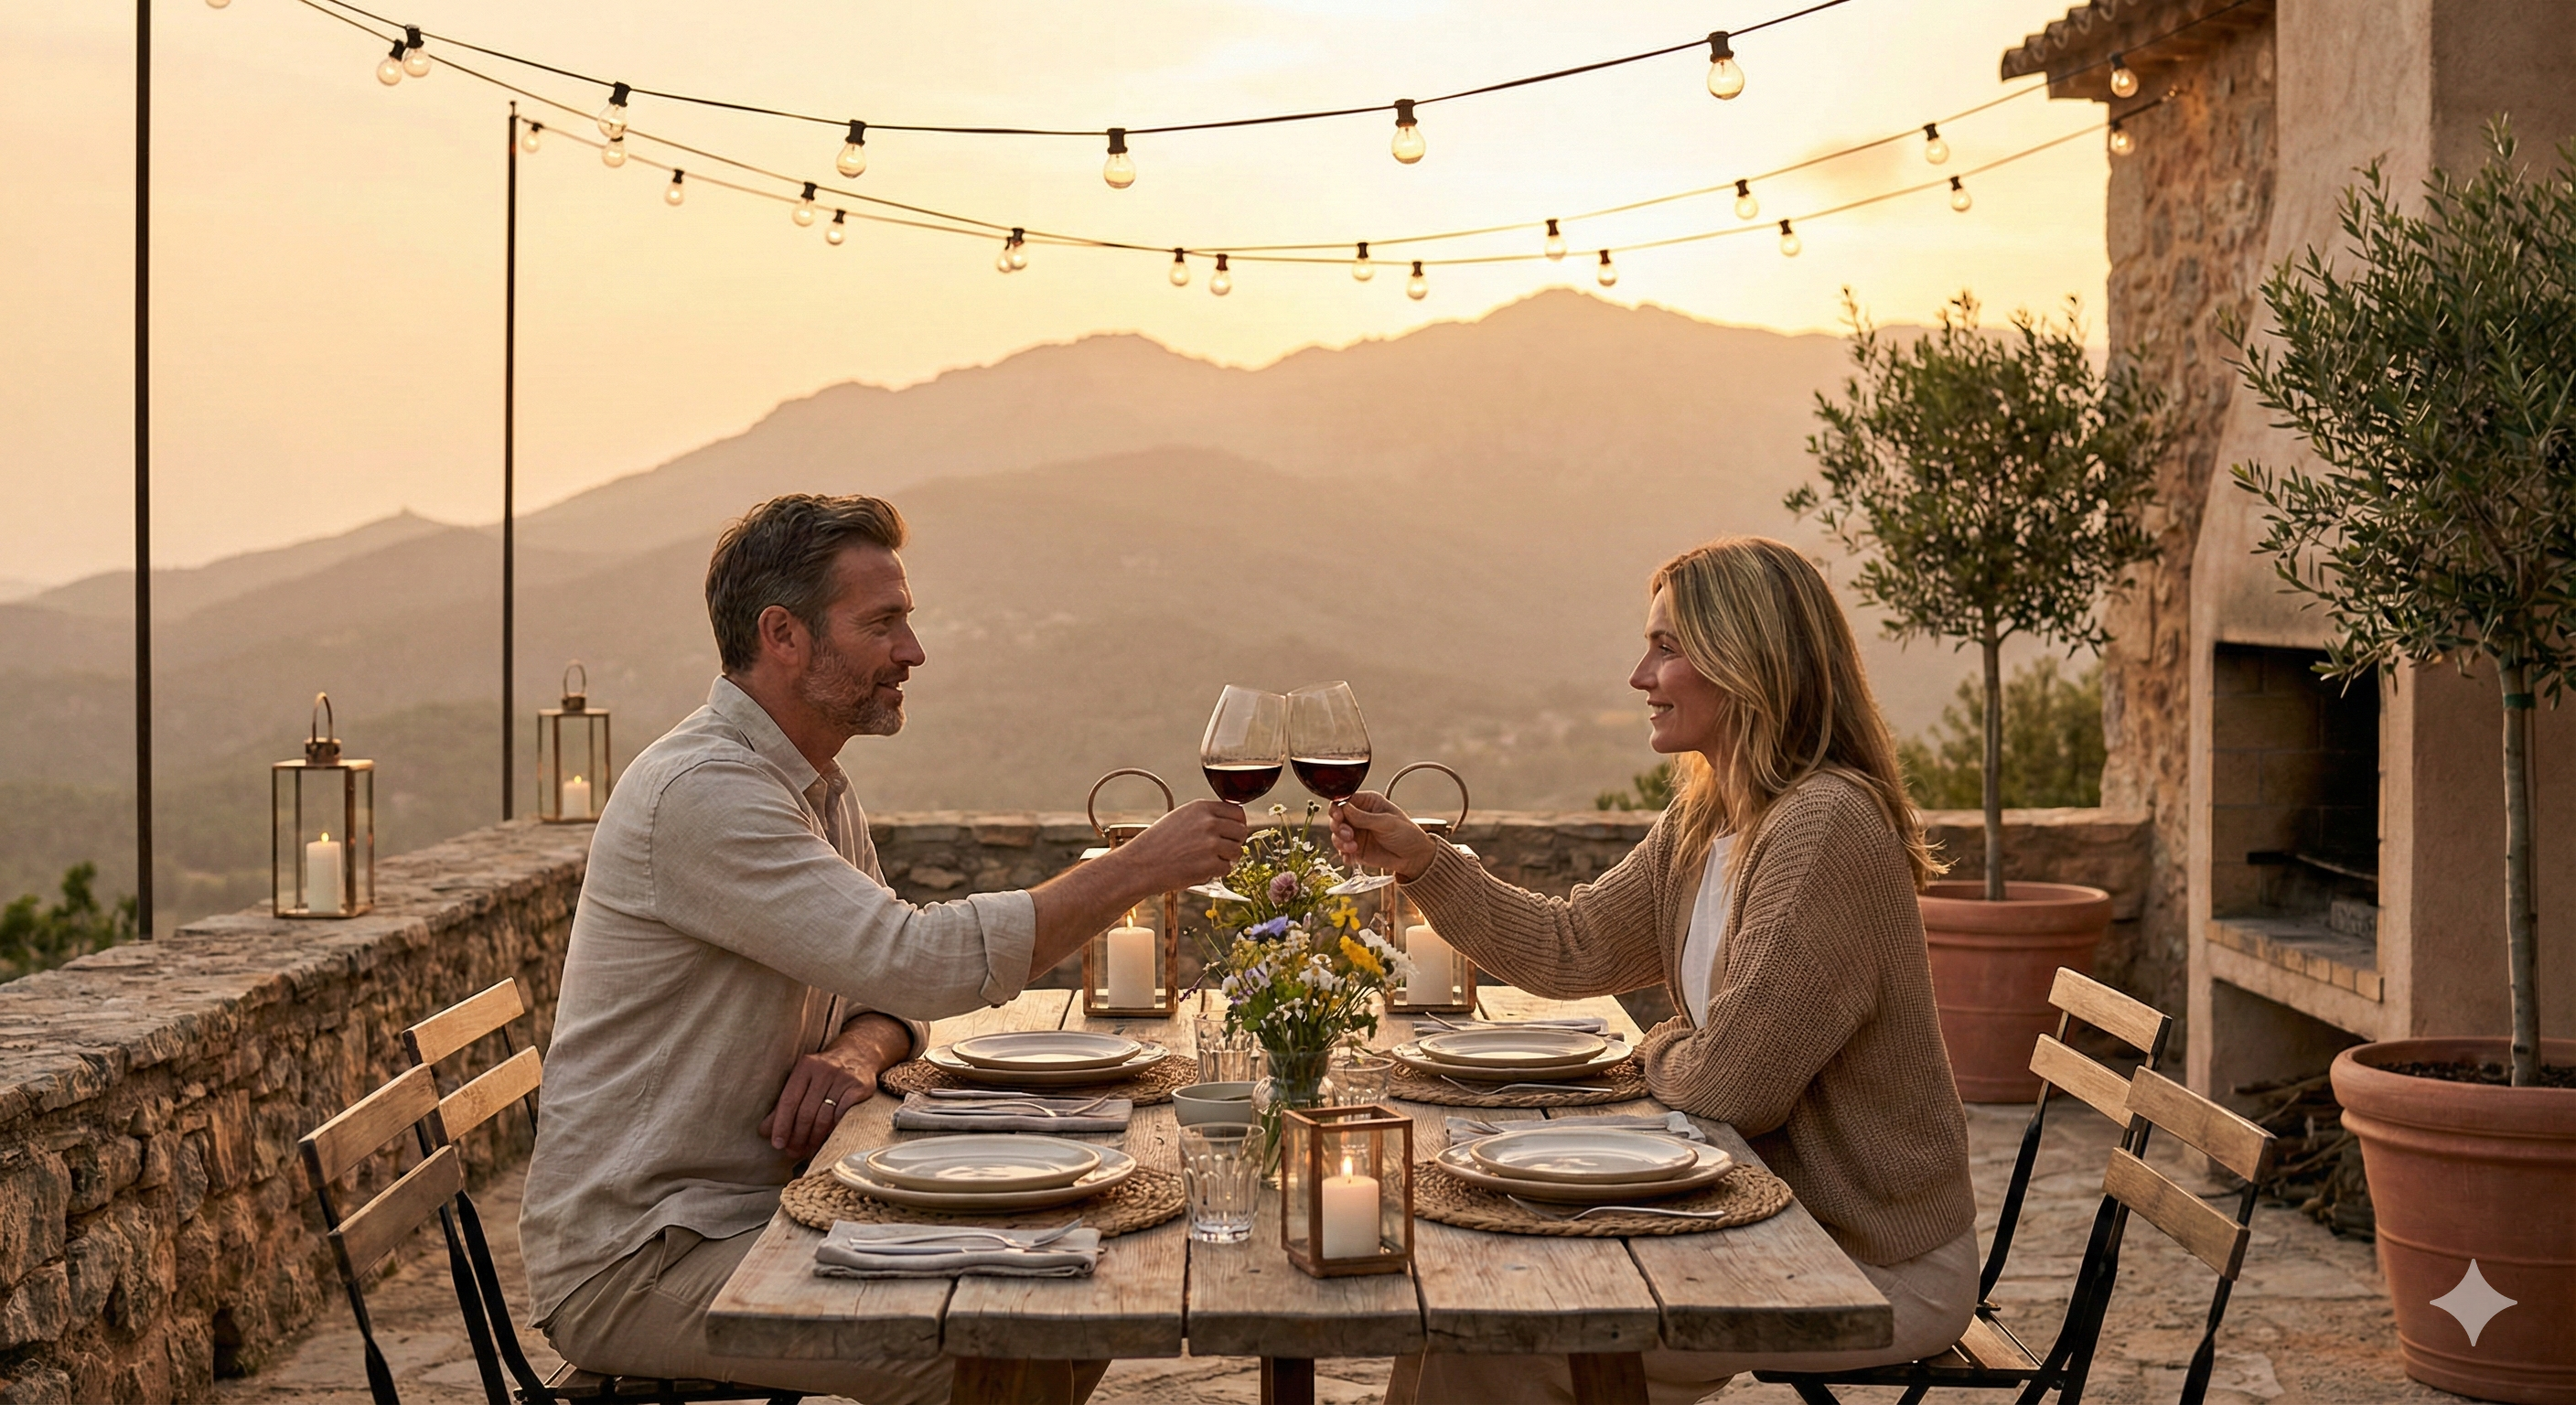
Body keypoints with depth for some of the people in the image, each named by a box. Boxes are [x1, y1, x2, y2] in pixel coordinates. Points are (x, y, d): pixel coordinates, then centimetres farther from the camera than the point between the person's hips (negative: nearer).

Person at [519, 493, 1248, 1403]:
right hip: (637, 1263, -9)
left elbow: (889, 981, 15)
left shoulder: (818, 787, 12)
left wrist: (860, 1050, -9)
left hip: (764, 1211, 9)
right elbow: (924, 960, -27)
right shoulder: (703, 790, -21)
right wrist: (1141, 867, -22)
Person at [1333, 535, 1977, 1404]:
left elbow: (1731, 1086, -24)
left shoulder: (1825, 828, -25)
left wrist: (1660, 1053, -2)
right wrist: (1423, 864, 3)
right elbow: (1570, 950, 12)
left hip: (1877, 1263, -9)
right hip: (1783, 1219, 9)